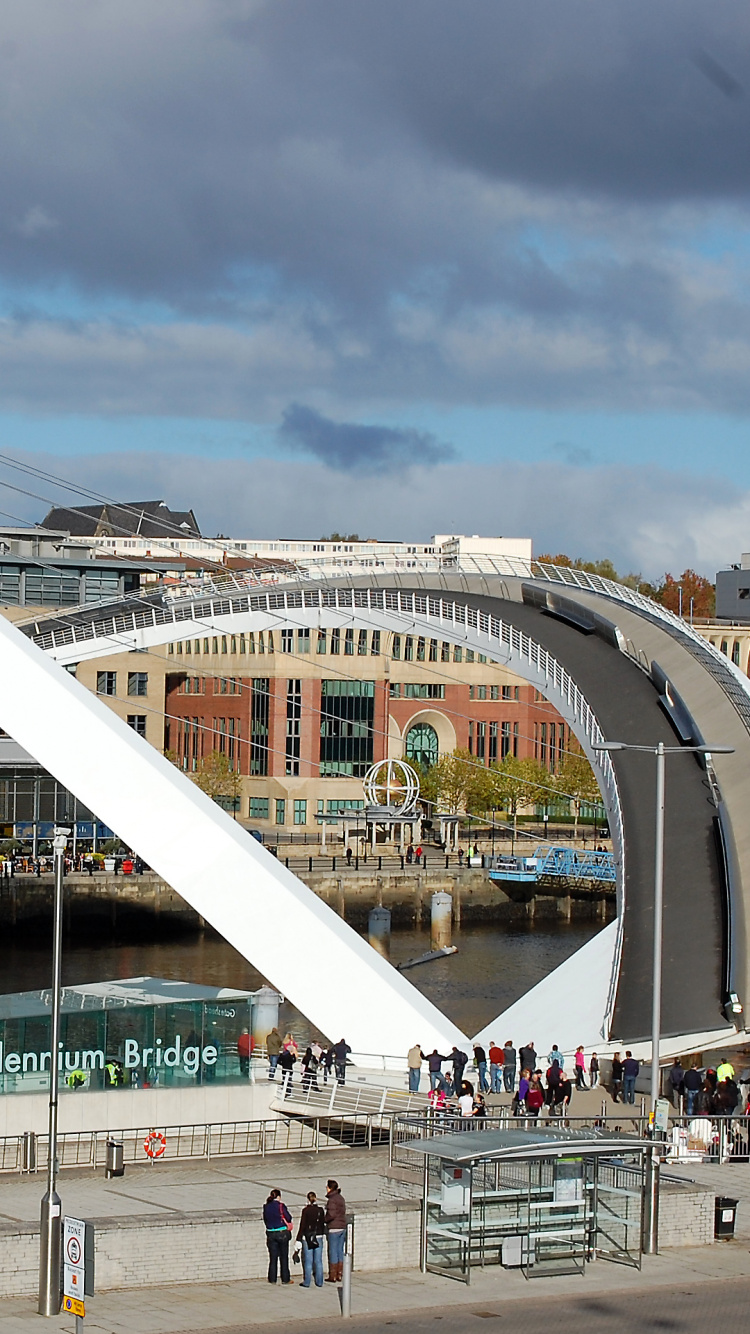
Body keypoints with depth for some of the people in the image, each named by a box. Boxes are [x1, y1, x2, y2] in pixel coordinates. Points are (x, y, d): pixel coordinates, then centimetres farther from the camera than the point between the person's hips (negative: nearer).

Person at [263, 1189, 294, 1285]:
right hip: (282, 1233, -3)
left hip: (270, 1234, 3)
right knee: (284, 1257, 6)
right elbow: (289, 1218, -8)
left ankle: (272, 1279, 11)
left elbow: (265, 1220, 10)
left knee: (273, 1257, 10)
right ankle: (285, 1279, 9)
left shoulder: (266, 1207, 2)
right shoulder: (280, 1206, -12)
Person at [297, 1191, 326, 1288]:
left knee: (308, 1261, 3)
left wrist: (299, 1239, -3)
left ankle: (306, 1282, 6)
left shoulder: (305, 1210, -11)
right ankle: (319, 1282, 13)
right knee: (318, 1261, 9)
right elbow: (323, 1224, 6)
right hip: (318, 1237, 3)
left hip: (307, 1238, -3)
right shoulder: (320, 1210, -1)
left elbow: (302, 1225, -9)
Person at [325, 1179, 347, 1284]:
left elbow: (331, 1215, -23)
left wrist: (323, 1220, -6)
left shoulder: (332, 1200, -16)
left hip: (334, 1228, -8)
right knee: (340, 1251, 12)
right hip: (342, 1227, 8)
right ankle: (340, 1275, 15)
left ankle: (332, 1276, 1)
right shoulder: (341, 1198, 11)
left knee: (333, 1252, -2)